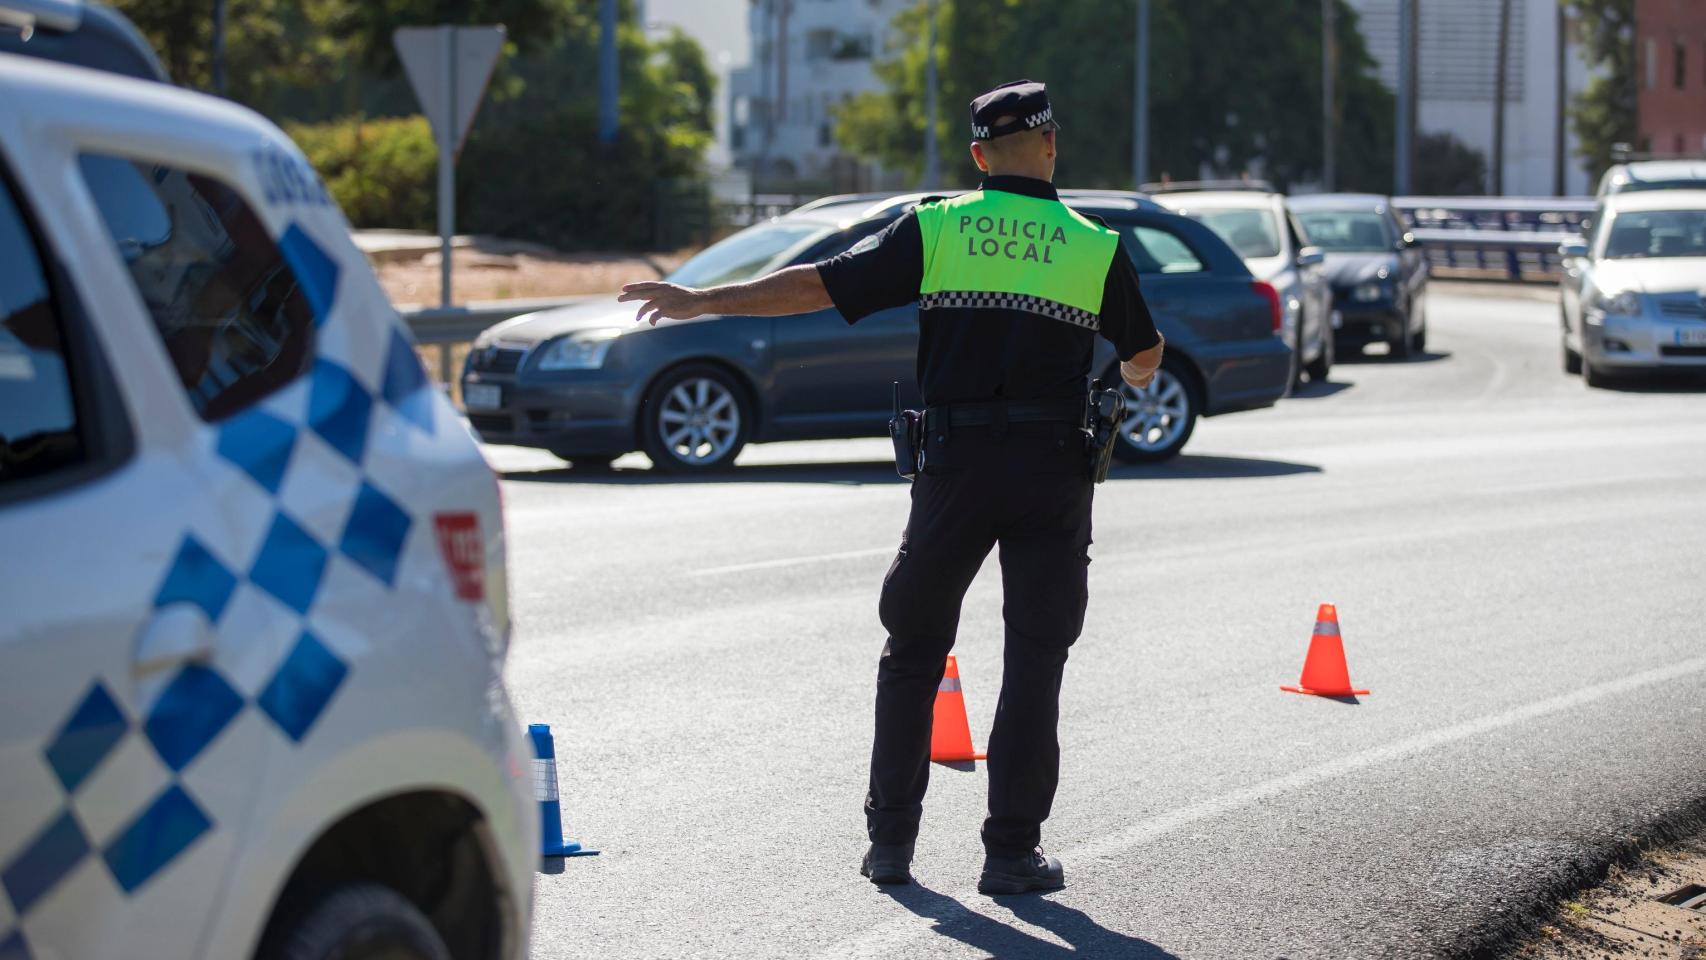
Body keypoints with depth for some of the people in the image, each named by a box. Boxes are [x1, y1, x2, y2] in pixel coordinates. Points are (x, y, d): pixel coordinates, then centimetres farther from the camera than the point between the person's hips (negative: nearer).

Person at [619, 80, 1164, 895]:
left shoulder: (936, 229, 1)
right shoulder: (1095, 247, 2)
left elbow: (818, 285, 0)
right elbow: (1144, 354, 16)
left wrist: (699, 302, 9)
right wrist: (1134, 378, 41)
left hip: (955, 462, 1)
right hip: (1053, 469, -1)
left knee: (914, 650, 14)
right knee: (1033, 659, 6)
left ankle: (890, 838, 15)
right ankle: (1011, 849, 4)